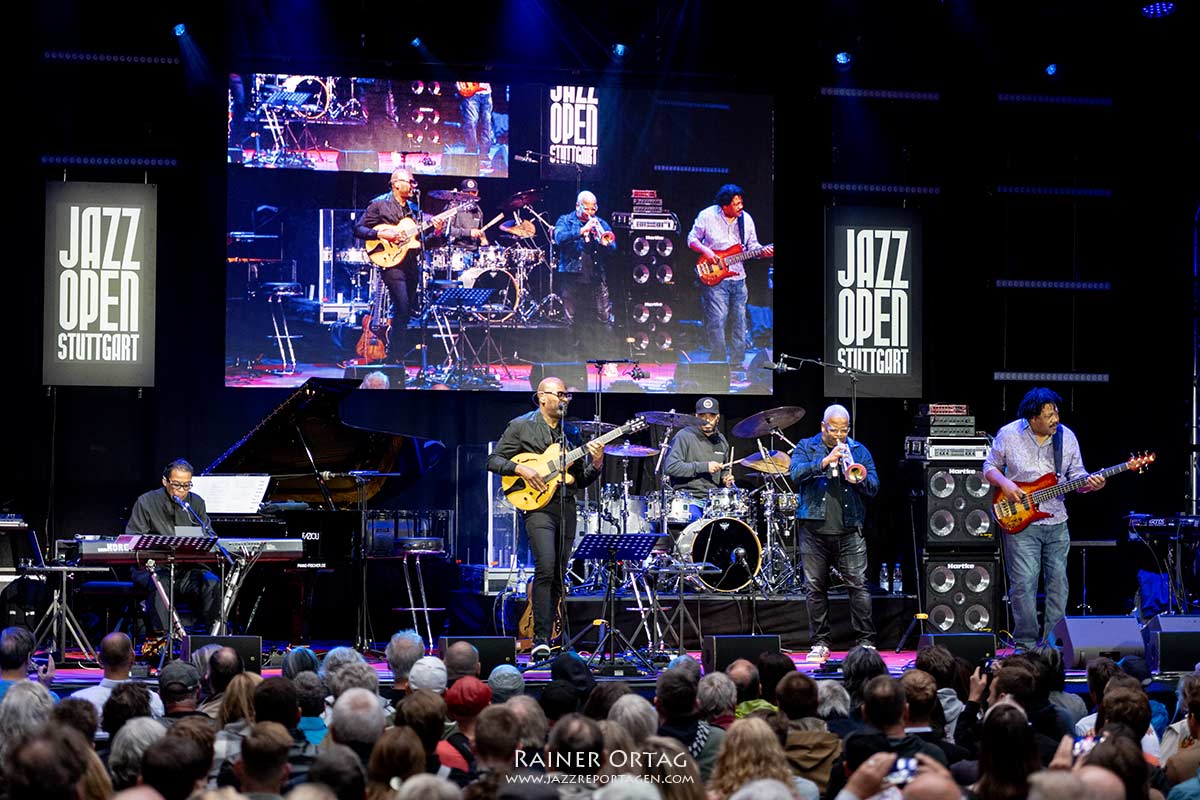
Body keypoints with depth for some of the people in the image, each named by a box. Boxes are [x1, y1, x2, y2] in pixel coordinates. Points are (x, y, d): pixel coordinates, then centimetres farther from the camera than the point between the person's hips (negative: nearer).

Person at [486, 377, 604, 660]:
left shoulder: (571, 433, 17)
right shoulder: (521, 426, 2)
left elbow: (581, 480, 17)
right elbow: (493, 460, 0)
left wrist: (596, 463, -2)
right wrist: (521, 469, -15)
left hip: (566, 507, 6)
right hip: (538, 506, -6)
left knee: (558, 576, 6)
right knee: (546, 567, -20)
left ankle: (547, 638, 16)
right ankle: (541, 638, -21)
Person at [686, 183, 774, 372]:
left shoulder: (746, 219, 5)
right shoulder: (707, 216, -7)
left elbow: (752, 246, 12)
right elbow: (692, 239, 2)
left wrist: (763, 252, -8)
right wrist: (704, 250, -16)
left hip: (738, 277, 5)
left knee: (739, 322, 7)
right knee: (716, 320, -10)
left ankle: (737, 363, 15)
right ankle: (717, 363, -2)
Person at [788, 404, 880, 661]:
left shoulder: (859, 450, 13)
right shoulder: (806, 447, 9)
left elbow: (874, 488, 7)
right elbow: (796, 473, -10)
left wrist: (859, 479, -14)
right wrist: (825, 461, -20)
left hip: (849, 531, 0)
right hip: (814, 530, 0)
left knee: (858, 585, -6)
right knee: (815, 587, 2)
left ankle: (866, 642, -2)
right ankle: (820, 643, 10)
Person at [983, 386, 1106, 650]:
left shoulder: (1066, 437, 3)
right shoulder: (1009, 435, -5)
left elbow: (1076, 475, 9)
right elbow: (990, 467, 5)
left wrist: (1089, 483, -13)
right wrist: (1004, 483, -14)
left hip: (1056, 521, 4)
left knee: (1058, 582, 5)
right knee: (1024, 583, -9)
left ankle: (1053, 641, 14)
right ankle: (1026, 644, 0)